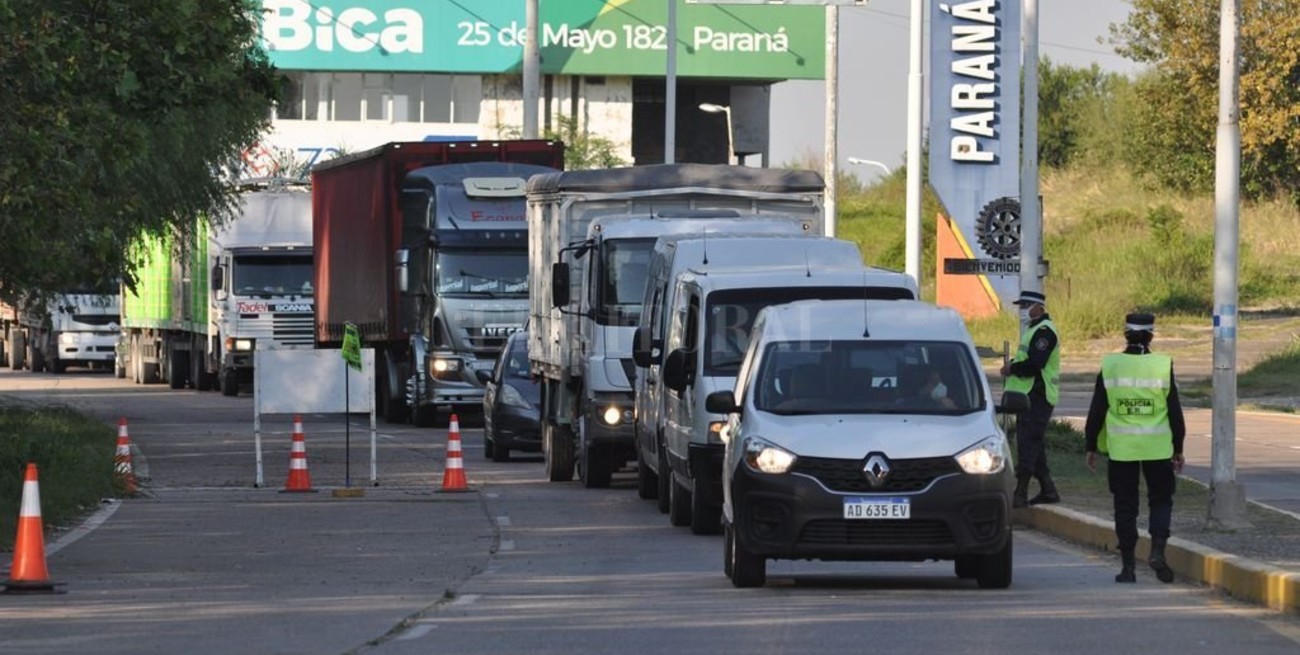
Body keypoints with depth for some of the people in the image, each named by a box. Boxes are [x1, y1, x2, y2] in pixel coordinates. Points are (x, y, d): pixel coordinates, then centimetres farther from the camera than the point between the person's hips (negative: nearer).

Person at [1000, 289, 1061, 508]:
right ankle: (1048, 491, 19)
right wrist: (1014, 365, 5)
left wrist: (1011, 369, -11)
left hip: (1036, 397, -11)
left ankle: (1020, 494, -11)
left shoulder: (1043, 331, -15)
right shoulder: (1034, 329, 19)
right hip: (1030, 395, 11)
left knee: (1027, 443, -10)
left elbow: (1034, 364, -25)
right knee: (1035, 445, 14)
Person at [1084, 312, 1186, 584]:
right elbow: (1175, 412, 1)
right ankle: (1158, 550, -8)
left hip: (1121, 448, 1)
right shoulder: (1163, 366, -4)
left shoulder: (1110, 366, -3)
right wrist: (1178, 449, 10)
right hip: (1157, 447, -1)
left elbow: (1097, 411, 1)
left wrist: (1092, 447, 10)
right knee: (1161, 500, 12)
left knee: (1125, 507, 7)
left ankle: (1128, 566, 7)